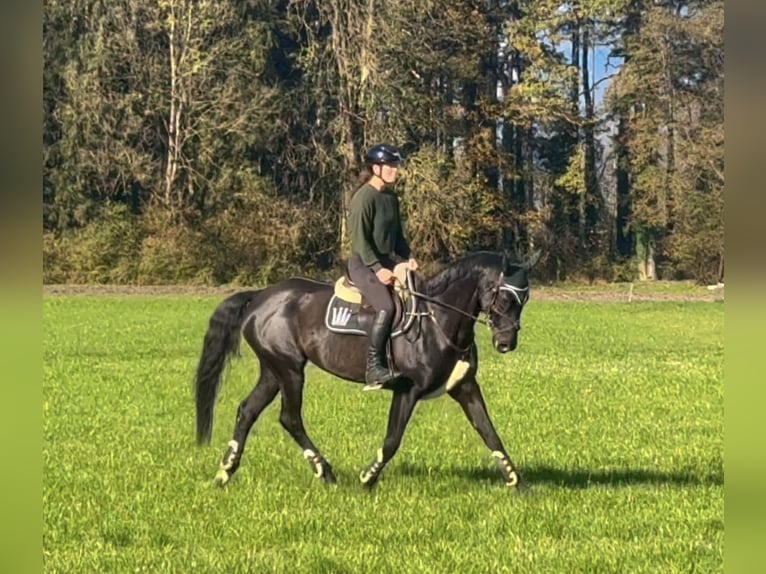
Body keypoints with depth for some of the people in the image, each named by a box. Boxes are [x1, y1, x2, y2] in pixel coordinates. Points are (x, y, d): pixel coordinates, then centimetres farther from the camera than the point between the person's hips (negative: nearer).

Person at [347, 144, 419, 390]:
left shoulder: (391, 197, 13)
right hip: (364, 264, -9)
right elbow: (359, 239, -18)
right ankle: (374, 368, -29)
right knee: (386, 307, -29)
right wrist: (377, 269, -24)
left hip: (387, 261, 9)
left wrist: (408, 258, 3)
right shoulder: (364, 198, -13)